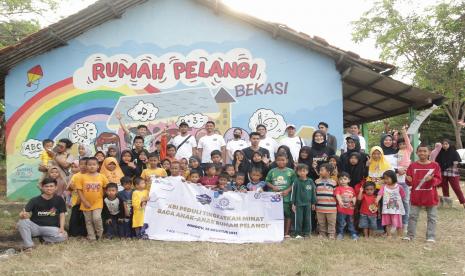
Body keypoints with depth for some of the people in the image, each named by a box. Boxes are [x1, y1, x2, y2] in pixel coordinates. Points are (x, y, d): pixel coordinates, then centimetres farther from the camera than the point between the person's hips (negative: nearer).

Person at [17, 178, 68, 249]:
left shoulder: (59, 200, -1)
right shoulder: (35, 200, -5)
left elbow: (62, 214, 1)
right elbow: (23, 213, -15)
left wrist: (62, 228, -14)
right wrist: (23, 215, -41)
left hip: (50, 227, 0)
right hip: (34, 226, 0)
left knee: (63, 236, -29)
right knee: (22, 222, -30)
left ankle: (42, 237, 0)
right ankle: (29, 245, -16)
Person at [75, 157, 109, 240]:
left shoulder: (102, 177, -3)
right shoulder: (82, 177, -5)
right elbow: (79, 190, -4)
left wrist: (102, 196, 2)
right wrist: (84, 202, -10)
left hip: (98, 203, -1)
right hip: (86, 204, 1)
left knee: (97, 218, -15)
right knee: (89, 221, 10)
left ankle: (99, 234, 10)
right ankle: (91, 237, 23)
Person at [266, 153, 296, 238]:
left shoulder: (290, 171, 2)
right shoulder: (272, 171, 5)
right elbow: (267, 182, 10)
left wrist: (288, 190, -11)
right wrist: (273, 187, -8)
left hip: (286, 197, -1)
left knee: (288, 215, 4)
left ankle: (286, 233, 15)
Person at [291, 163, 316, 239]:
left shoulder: (310, 181, 2)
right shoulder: (296, 181, -4)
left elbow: (313, 192, 10)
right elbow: (293, 192, -1)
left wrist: (313, 203, 11)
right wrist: (293, 203, -2)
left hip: (308, 204, 2)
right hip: (298, 203, -2)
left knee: (307, 219, 8)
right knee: (298, 219, 1)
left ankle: (306, 233, 19)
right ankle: (298, 233, 10)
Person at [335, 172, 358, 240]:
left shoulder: (351, 189, 10)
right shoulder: (338, 188, -6)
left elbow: (354, 197, 17)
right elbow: (337, 195, -22)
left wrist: (354, 201, -5)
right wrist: (340, 201, -39)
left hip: (350, 209, 4)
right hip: (341, 209, -4)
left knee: (351, 222, 16)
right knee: (341, 223, 1)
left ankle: (353, 234, 25)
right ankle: (340, 234, 14)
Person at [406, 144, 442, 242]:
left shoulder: (434, 165, -1)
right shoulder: (413, 165, 1)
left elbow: (438, 180, -2)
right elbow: (410, 182, 4)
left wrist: (432, 179, -22)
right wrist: (409, 180, -18)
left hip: (430, 196, 0)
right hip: (416, 195, 0)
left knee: (432, 217, 7)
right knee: (412, 216, 4)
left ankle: (431, 236, 16)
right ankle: (410, 235, 13)